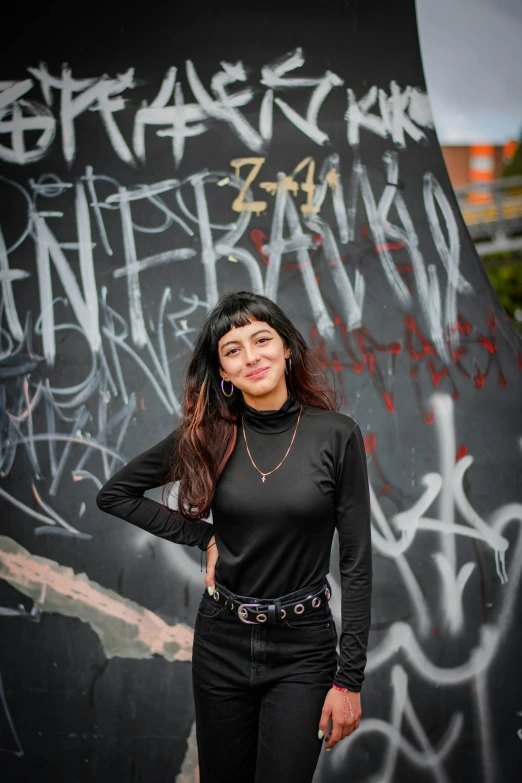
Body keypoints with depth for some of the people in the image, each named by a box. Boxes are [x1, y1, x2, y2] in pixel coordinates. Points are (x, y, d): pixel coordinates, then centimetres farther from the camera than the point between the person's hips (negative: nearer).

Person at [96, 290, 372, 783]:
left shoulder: (336, 434, -7)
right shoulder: (209, 437, -1)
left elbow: (356, 562, -6)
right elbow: (114, 494, 10)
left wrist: (349, 678, -8)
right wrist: (203, 536, 0)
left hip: (303, 649, -2)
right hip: (222, 643, 2)